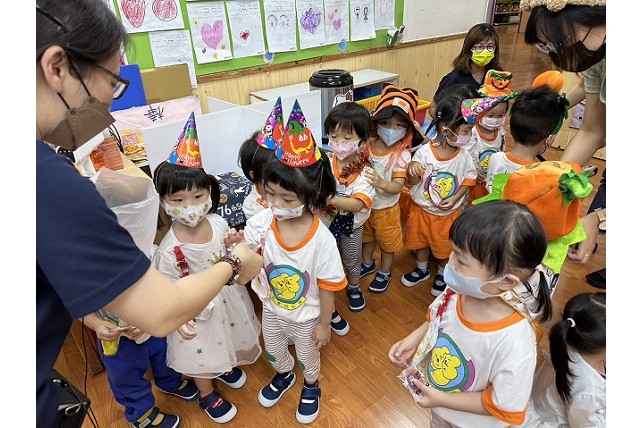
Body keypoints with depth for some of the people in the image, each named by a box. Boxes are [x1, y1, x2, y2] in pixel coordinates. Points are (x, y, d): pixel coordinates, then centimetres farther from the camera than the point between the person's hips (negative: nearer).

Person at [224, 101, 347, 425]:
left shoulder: (321, 239, -32)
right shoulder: (265, 220, -23)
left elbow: (328, 286, -21)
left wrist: (324, 324, -10)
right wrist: (235, 241, -40)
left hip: (305, 316, -3)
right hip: (271, 309, 4)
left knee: (308, 356, 26)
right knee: (273, 351, 31)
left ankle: (311, 386, 61)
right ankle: (284, 376, 66)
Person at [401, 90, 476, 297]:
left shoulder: (463, 156, -14)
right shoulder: (424, 152, -20)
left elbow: (469, 179, -1)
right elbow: (412, 182, -14)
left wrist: (455, 199, -16)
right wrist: (414, 172, -38)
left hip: (449, 212, 1)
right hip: (422, 209, 0)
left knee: (446, 248, 17)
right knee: (420, 241, 21)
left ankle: (442, 275, 46)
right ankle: (422, 270, 49)